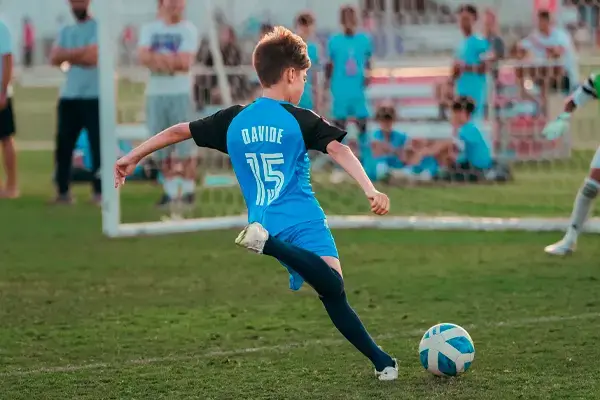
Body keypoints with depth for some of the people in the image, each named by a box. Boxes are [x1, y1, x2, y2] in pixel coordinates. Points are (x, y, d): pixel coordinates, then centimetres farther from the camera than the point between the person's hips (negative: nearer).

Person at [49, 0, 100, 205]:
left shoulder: (98, 27, -3)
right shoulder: (66, 31, 15)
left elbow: (93, 55, -15)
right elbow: (54, 58, 3)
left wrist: (67, 54, -3)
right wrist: (79, 55, -10)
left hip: (94, 96, -6)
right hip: (68, 96, 6)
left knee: (98, 145, -5)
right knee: (63, 144, 5)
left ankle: (99, 192, -1)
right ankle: (63, 192, 12)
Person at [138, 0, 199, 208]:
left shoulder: (188, 29, -2)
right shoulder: (149, 29, 8)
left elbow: (185, 63, -12)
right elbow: (143, 56, -6)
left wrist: (157, 59, -6)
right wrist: (172, 60, -15)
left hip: (180, 93, -3)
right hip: (155, 93, 3)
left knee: (185, 144, -4)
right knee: (161, 146, 6)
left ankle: (189, 189, 2)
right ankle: (170, 189, 13)